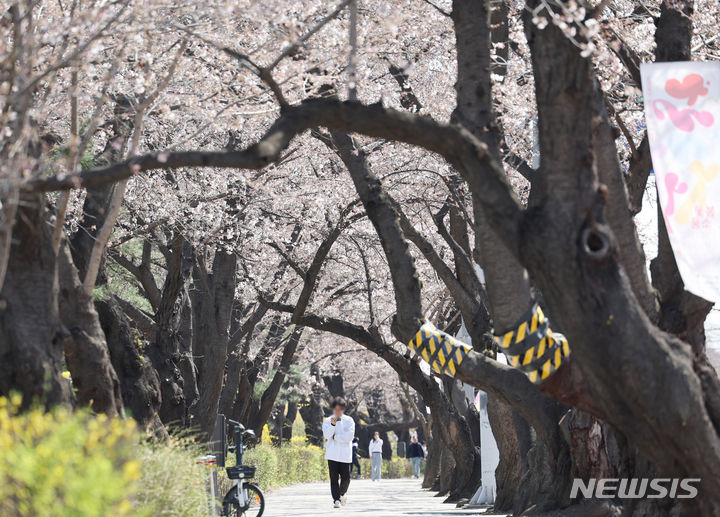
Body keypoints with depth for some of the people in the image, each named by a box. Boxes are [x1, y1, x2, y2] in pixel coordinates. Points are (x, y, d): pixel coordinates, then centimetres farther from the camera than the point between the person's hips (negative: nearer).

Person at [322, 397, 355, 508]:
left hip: (344, 454, 0)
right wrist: (332, 424, -24)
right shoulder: (327, 421, 7)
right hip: (332, 454, 0)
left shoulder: (349, 420, 6)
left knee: (345, 478, -1)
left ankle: (342, 493, 27)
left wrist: (335, 437, -7)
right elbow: (326, 434, -9)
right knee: (334, 478, -5)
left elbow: (349, 436, -6)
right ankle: (336, 499, -1)